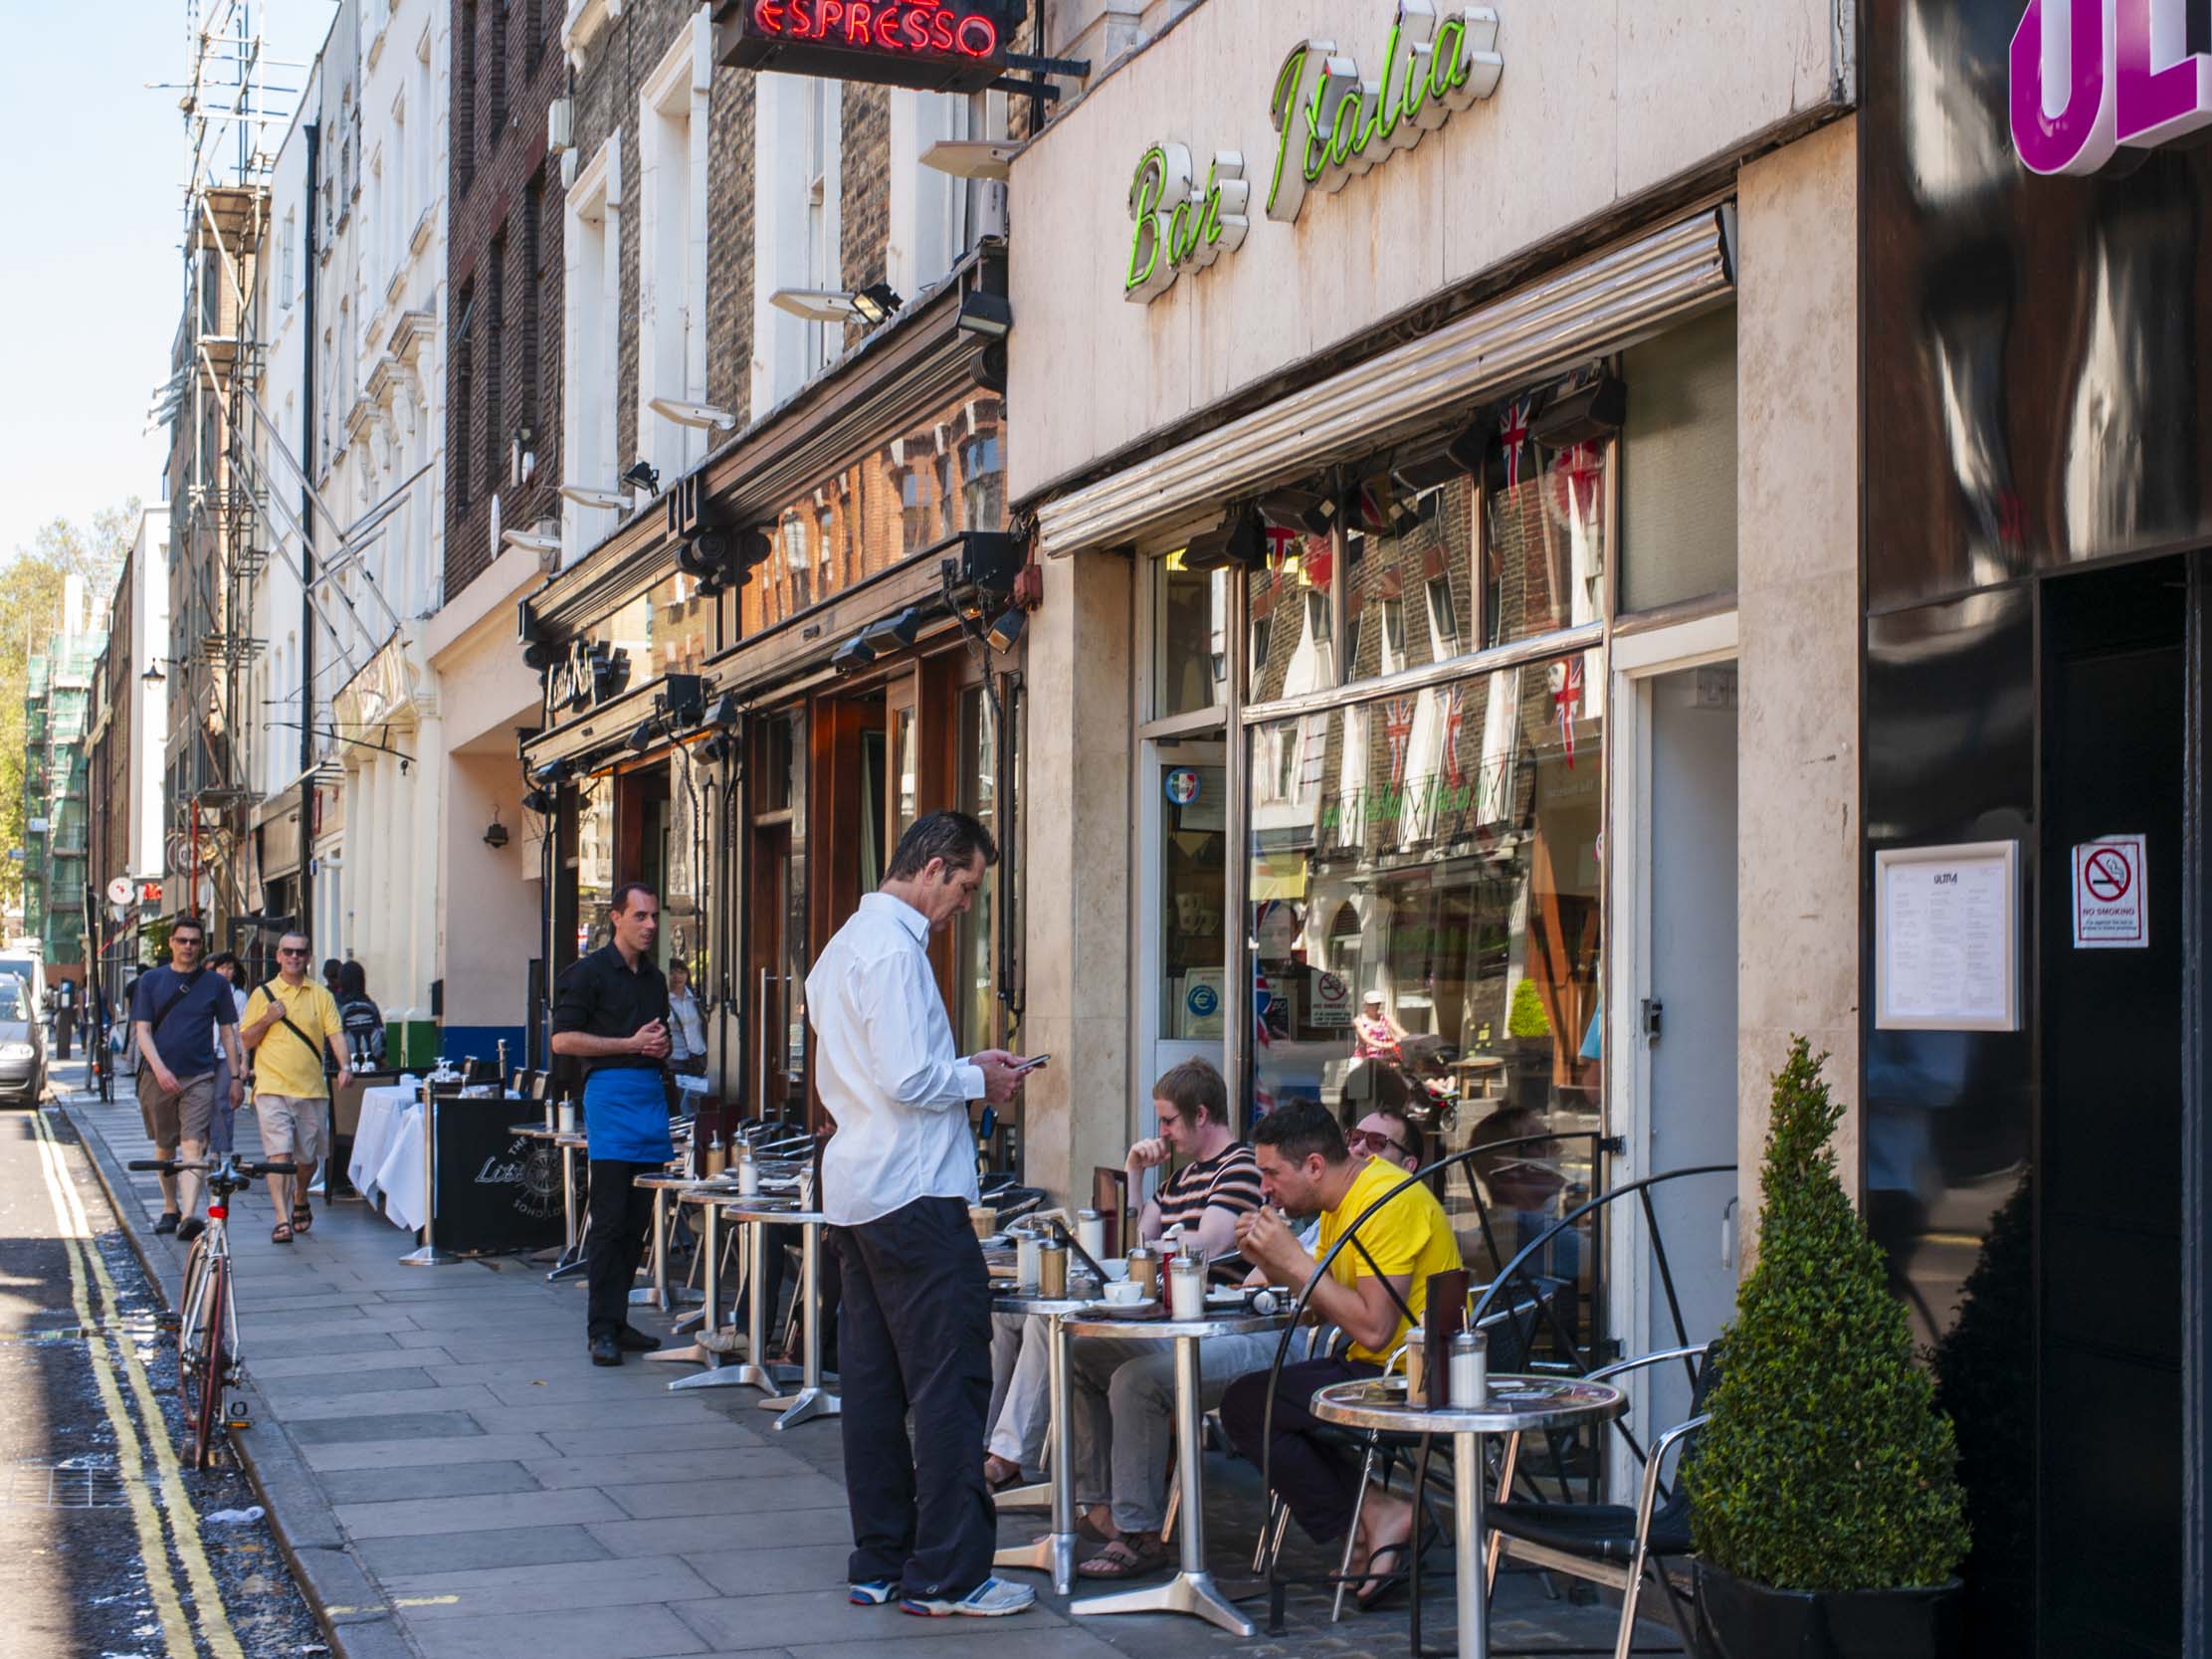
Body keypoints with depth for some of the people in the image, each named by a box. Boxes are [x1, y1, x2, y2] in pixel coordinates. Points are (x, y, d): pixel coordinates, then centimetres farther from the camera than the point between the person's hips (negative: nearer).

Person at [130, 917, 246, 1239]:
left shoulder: (215, 983, 6)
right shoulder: (150, 980, 5)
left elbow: (227, 1032, 11)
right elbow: (142, 1030, -1)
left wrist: (235, 1076, 6)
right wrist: (159, 1069, -15)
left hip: (199, 1077, -1)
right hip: (157, 1076, 2)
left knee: (193, 1145, -15)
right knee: (164, 1146, 13)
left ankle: (189, 1215, -25)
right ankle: (170, 1208, 30)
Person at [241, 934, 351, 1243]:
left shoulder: (321, 996, 9)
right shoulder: (262, 994, 6)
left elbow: (334, 1033, 1)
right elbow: (246, 1040, 8)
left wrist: (344, 1066, -15)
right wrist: (267, 1020, -10)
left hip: (312, 1089, 2)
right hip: (273, 1088, -2)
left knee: (308, 1157, 12)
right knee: (279, 1154, -14)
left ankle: (300, 1201, 39)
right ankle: (282, 1220, -17)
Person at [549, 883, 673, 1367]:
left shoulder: (654, 979, 19)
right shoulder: (588, 972, -3)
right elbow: (563, 1040, -9)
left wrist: (661, 1046, 6)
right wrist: (631, 1044, -11)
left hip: (651, 1095, 7)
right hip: (610, 1094, -7)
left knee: (638, 1218, 7)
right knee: (610, 1218, -7)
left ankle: (617, 1319, 14)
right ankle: (601, 1328, -3)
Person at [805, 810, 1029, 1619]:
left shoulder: (845, 946, 17)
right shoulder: (893, 948, -14)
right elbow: (908, 1080, -21)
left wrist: (965, 1068, 18)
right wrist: (979, 1081, -4)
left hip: (856, 1189, 10)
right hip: (914, 1194, -10)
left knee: (874, 1384, 12)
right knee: (950, 1381, -6)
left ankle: (879, 1562, 17)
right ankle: (946, 1574, -3)